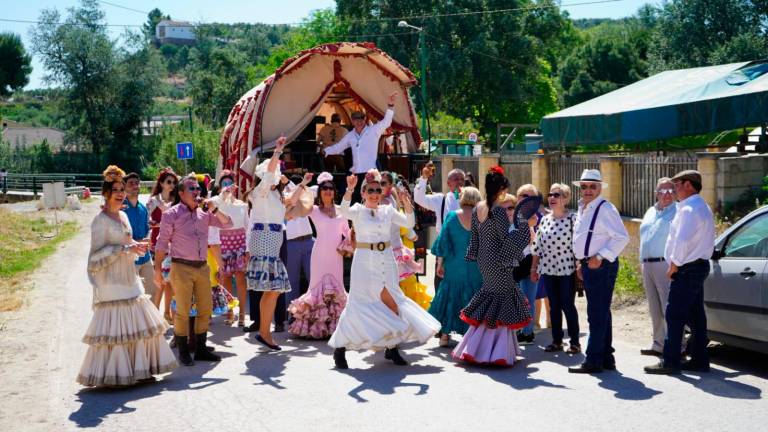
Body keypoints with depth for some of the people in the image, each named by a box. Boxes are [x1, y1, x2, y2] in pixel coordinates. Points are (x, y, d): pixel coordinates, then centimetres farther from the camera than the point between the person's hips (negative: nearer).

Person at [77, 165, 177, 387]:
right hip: (111, 281, -8)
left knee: (138, 324, 9)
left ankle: (138, 369, 17)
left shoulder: (123, 216, 13)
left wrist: (137, 246, 3)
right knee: (115, 326, -6)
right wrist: (125, 248, -20)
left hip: (128, 278, 8)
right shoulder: (101, 220, -11)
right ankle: (112, 374, 3)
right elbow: (97, 254, -15)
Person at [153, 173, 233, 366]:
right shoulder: (171, 214, -4)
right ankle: (183, 352, 8)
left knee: (205, 309, 9)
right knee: (183, 311, -2)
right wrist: (158, 269, -7)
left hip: (202, 267, 5)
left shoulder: (204, 213, 9)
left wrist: (215, 210, -5)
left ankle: (200, 348, 20)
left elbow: (227, 224, 10)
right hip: (182, 267, -5)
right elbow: (162, 243, -3)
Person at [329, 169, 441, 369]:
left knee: (391, 302, 7)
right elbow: (344, 211, -24)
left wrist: (407, 205, -16)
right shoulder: (358, 210, -2)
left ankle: (392, 347, 20)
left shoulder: (388, 211, 8)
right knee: (360, 303, -4)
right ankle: (339, 347, 7)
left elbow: (409, 223, 1)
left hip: (386, 261, 4)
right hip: (365, 261, -4)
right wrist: (349, 190, -38)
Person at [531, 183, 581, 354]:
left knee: (568, 306, 0)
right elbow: (538, 246, 12)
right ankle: (556, 341, 18)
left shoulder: (572, 219, -8)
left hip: (567, 270, -5)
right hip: (548, 270, 5)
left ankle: (575, 342, 11)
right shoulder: (544, 220, 8)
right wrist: (534, 268, 11)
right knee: (554, 306, 10)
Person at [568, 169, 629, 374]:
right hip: (588, 266, 10)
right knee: (601, 313, 15)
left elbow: (622, 237, -19)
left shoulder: (605, 209, -13)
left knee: (597, 315, -9)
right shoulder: (582, 209, 16)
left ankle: (594, 361, -6)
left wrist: (600, 258, -19)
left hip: (601, 266, -10)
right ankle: (606, 357, 24)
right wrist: (581, 261, 17)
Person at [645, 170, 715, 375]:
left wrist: (673, 268, -13)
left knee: (675, 315, -8)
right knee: (695, 315, 13)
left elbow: (682, 241, -23)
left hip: (687, 269, -10)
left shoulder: (689, 209, -17)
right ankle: (699, 360, 17)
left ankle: (670, 362, -8)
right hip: (699, 266, 10)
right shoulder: (701, 207, 17)